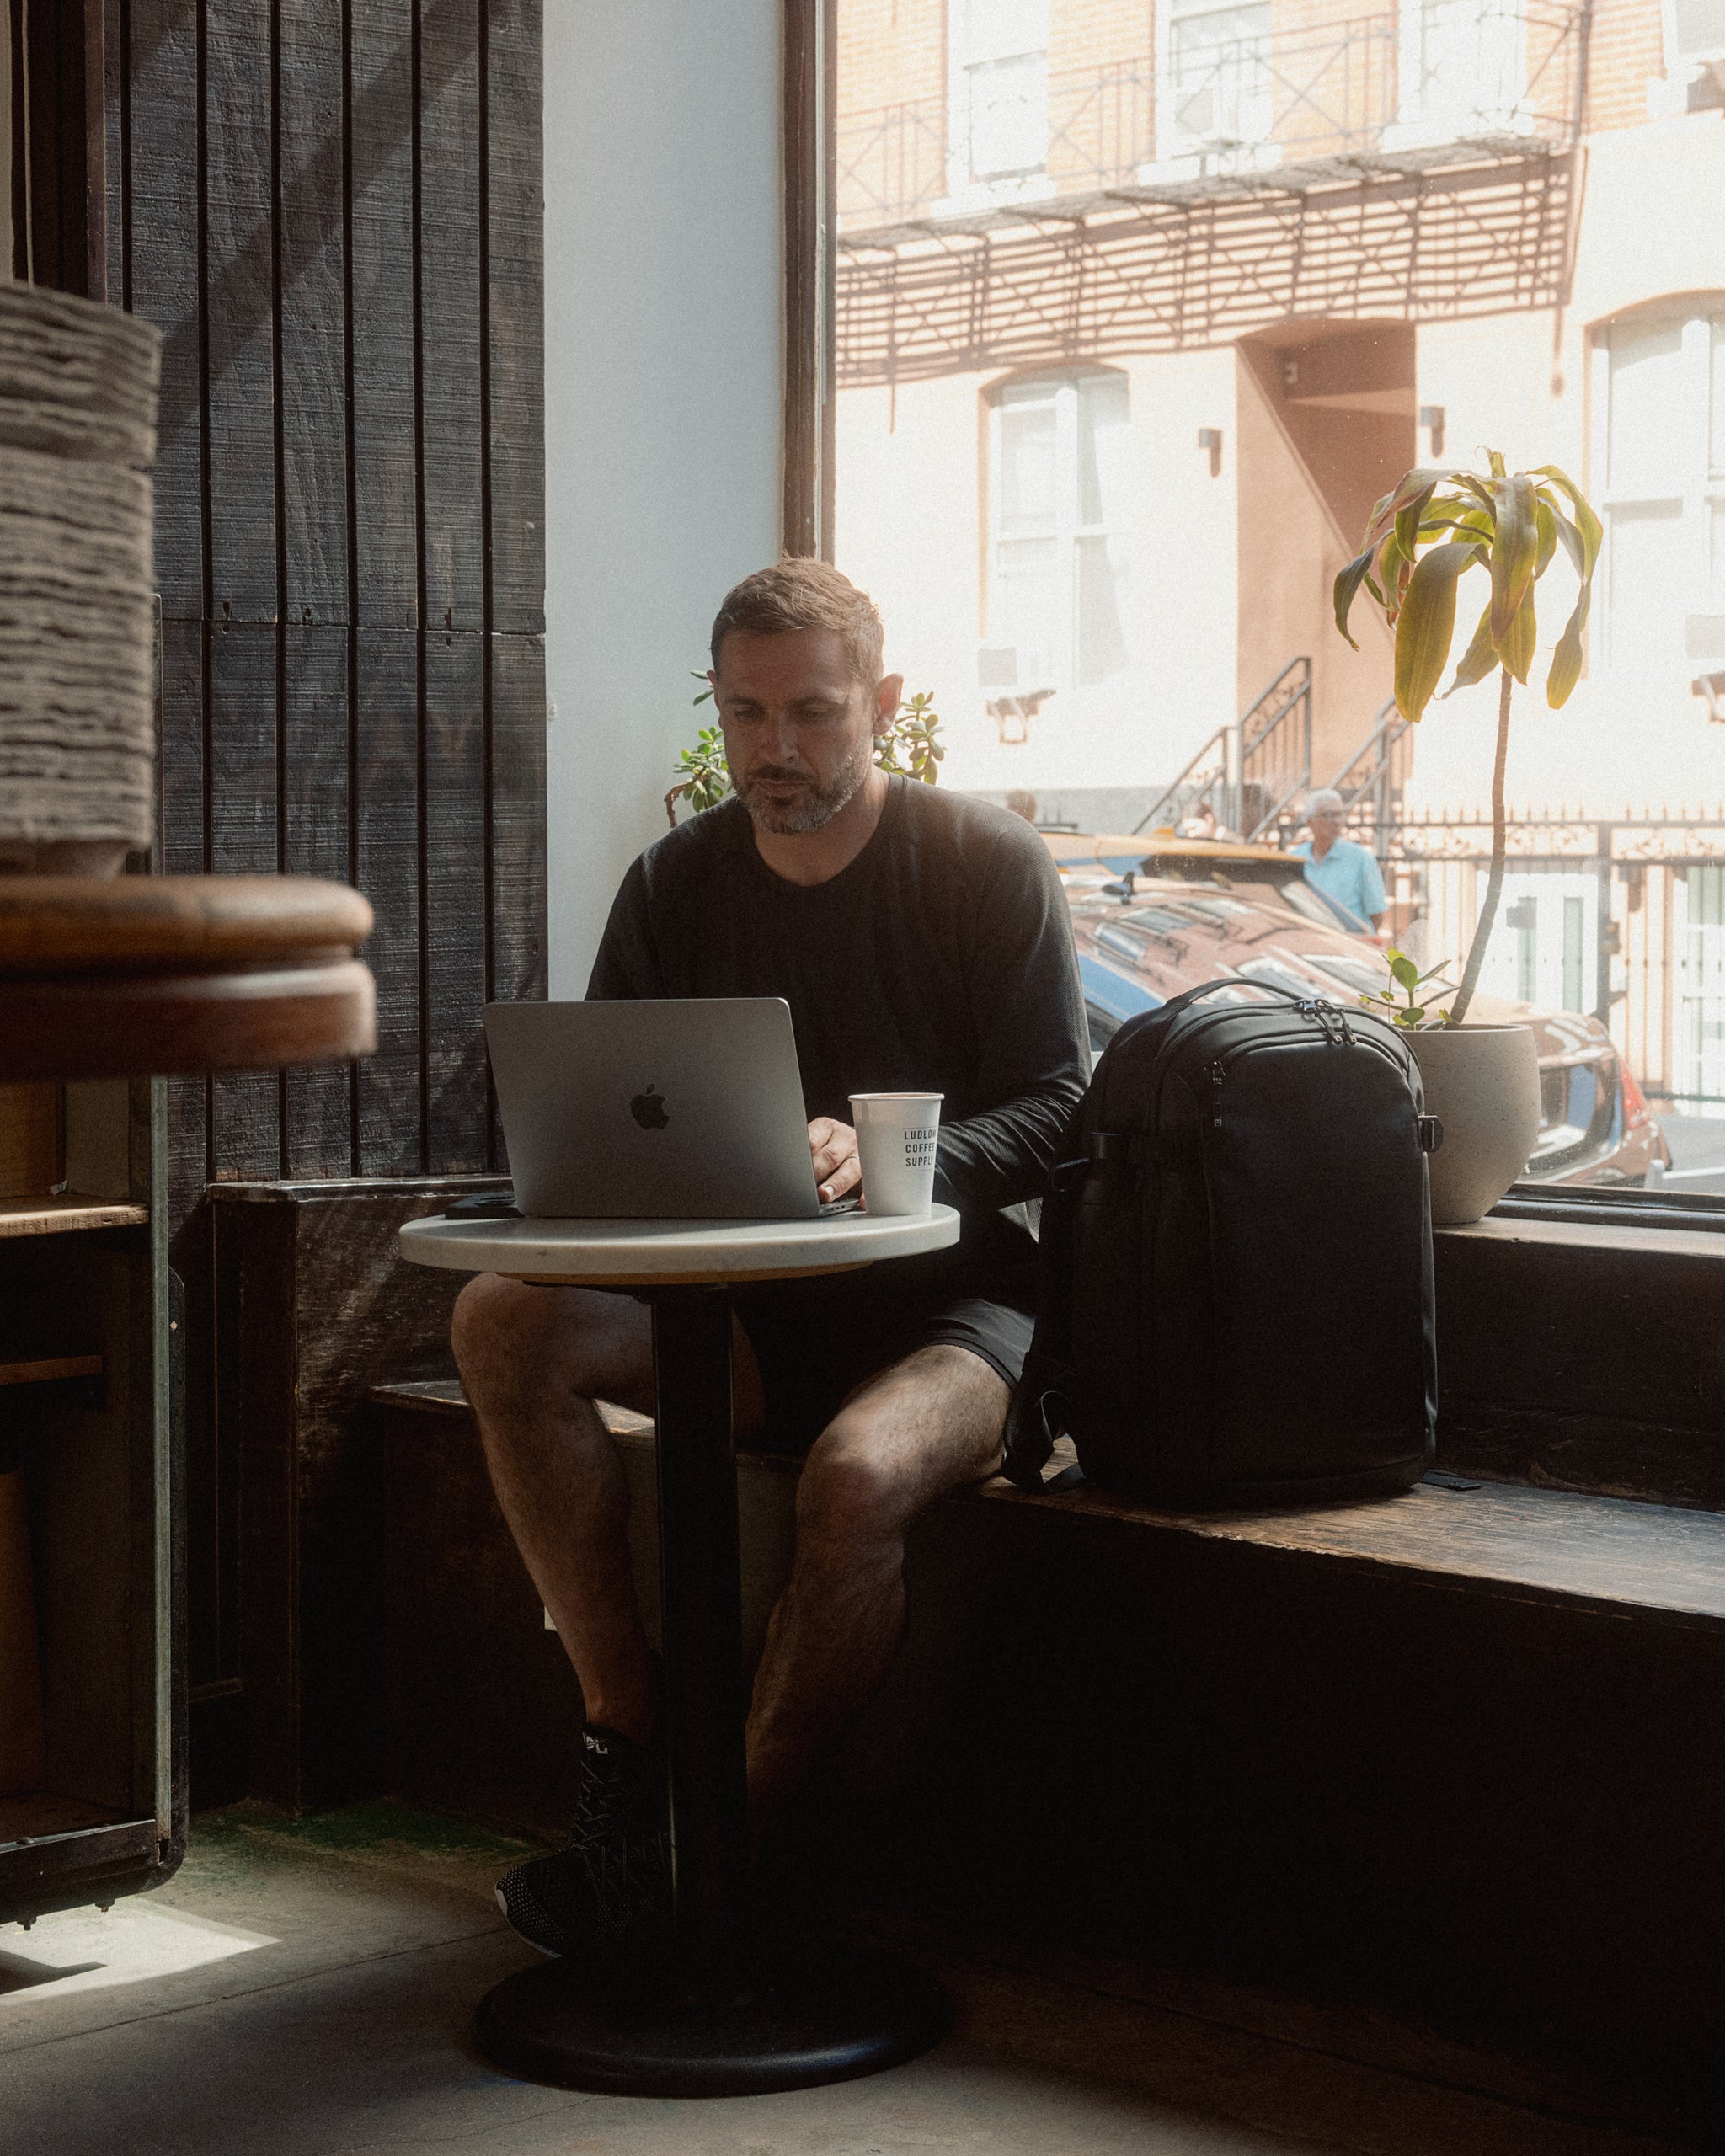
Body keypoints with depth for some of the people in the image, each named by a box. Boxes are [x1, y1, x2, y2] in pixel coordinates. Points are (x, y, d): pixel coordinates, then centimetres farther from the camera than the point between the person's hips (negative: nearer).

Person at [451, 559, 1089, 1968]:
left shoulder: (990, 864, -3)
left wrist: (879, 1159, -25)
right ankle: (630, 1749, -20)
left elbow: (1056, 1111, -7)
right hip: (754, 1314, 5)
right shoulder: (674, 886, 8)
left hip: (952, 1300, -4)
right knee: (505, 1323, -22)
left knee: (860, 1475, -37)